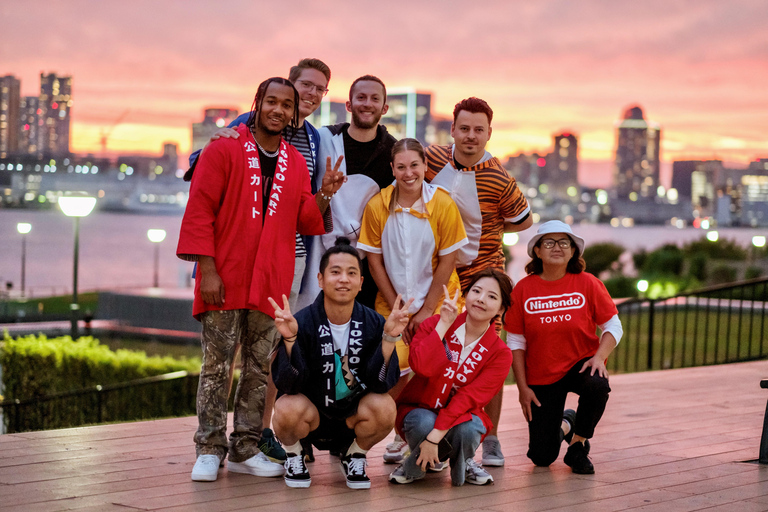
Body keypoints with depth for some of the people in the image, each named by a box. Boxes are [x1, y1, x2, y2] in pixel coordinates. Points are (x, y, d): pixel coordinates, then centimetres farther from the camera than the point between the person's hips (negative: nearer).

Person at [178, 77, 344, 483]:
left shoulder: (296, 164, 13)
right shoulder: (223, 151, -1)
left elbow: (304, 222, 13)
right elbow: (199, 211, -5)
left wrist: (323, 196, -6)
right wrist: (207, 270, -12)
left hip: (271, 282, 4)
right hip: (226, 279, -4)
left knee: (260, 367, 6)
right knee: (217, 365, -3)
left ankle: (246, 449, 14)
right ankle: (209, 450, 5)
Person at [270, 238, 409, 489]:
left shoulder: (373, 323, -10)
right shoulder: (303, 322, -16)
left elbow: (382, 383, -18)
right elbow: (288, 385, -23)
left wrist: (389, 338, -31)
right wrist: (289, 339, -38)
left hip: (353, 418, 2)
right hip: (311, 416, -1)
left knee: (384, 407, -29)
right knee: (289, 409, -33)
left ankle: (354, 455, 5)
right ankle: (294, 455, 3)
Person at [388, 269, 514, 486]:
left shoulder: (500, 354, -9)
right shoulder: (434, 325, -9)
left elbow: (469, 397, -20)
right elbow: (422, 366, -28)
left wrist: (435, 436, -29)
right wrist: (444, 323, -24)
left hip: (461, 417, 1)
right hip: (419, 410, -1)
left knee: (467, 430, -34)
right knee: (424, 423, -35)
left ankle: (464, 463, 4)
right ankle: (416, 464, 0)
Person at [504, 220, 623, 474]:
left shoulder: (587, 283, -7)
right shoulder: (523, 289, -6)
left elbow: (613, 326, -3)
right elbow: (515, 342, -1)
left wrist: (599, 357, -22)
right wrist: (523, 387, -6)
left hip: (581, 364, 0)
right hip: (541, 376, 0)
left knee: (597, 385, -39)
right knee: (542, 457, -4)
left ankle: (578, 446, -10)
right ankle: (564, 424, 35)